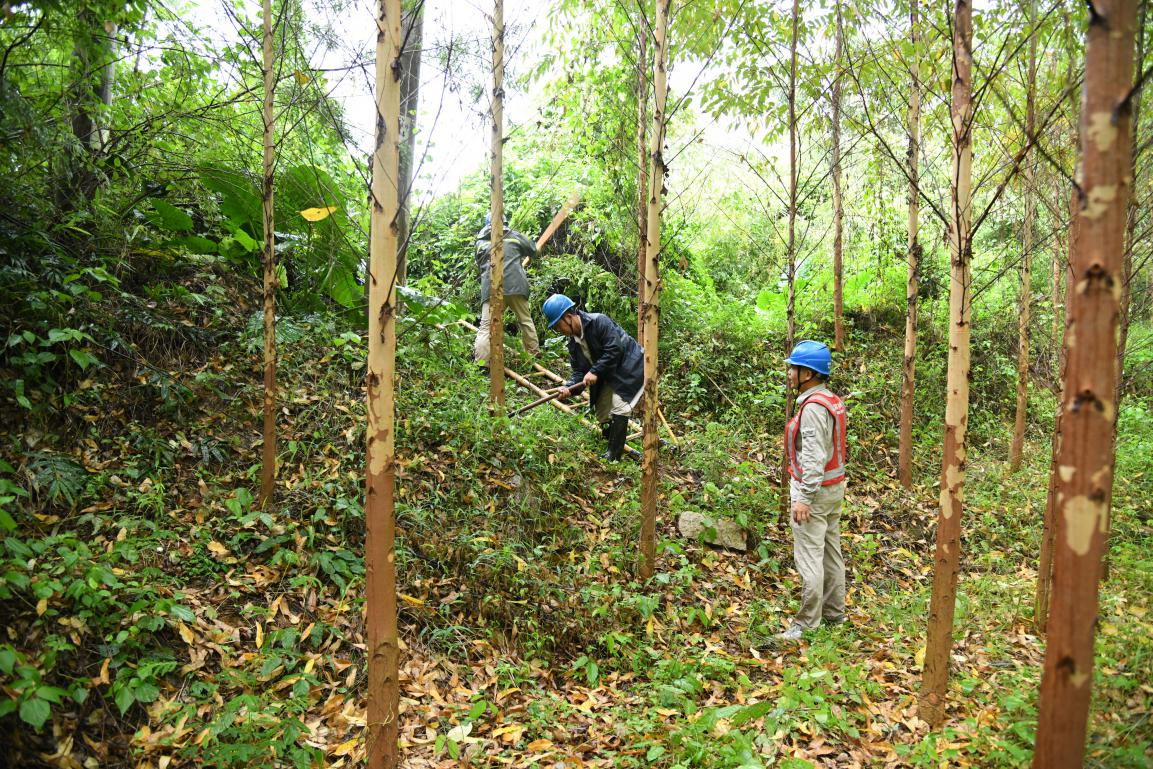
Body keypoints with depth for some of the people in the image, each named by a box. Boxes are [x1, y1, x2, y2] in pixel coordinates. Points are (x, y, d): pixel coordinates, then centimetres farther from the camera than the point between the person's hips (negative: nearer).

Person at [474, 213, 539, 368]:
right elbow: (532, 250, 24)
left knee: (486, 325, -3)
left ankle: (481, 362, -14)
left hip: (491, 288, 0)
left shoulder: (481, 242, 16)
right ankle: (534, 352, 26)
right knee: (525, 319, 17)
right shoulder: (514, 236, 14)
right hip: (515, 285, 0)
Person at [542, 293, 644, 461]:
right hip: (608, 375, 9)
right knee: (602, 414, 9)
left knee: (619, 407, -17)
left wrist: (595, 372, -28)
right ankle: (614, 444, 26)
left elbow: (614, 350, -28)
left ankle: (613, 455, -9)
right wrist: (568, 386, -21)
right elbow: (579, 371, -1)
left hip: (629, 367, -9)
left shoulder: (599, 321, -23)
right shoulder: (573, 343, 2)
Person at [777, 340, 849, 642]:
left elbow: (814, 457, -25)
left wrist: (804, 498, -25)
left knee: (809, 558, -4)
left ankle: (807, 624, 2)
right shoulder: (832, 401, 11)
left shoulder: (813, 407, -20)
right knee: (831, 552, 17)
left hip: (815, 490, -10)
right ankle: (834, 611, 27)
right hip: (834, 486, 10)